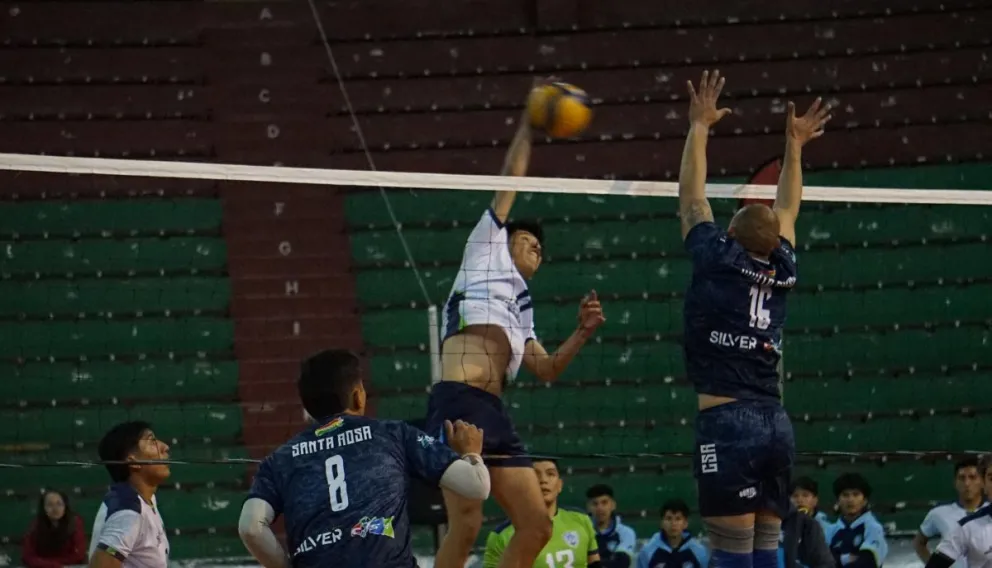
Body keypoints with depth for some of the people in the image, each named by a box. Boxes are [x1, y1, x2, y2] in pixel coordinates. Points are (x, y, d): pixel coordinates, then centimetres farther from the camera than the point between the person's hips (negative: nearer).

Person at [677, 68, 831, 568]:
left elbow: (691, 198, 12)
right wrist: (794, 145, 40)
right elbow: (786, 211, 30)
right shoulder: (781, 271, 12)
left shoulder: (719, 261, -1)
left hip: (727, 424, -6)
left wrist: (700, 127, 22)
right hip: (776, 424, 6)